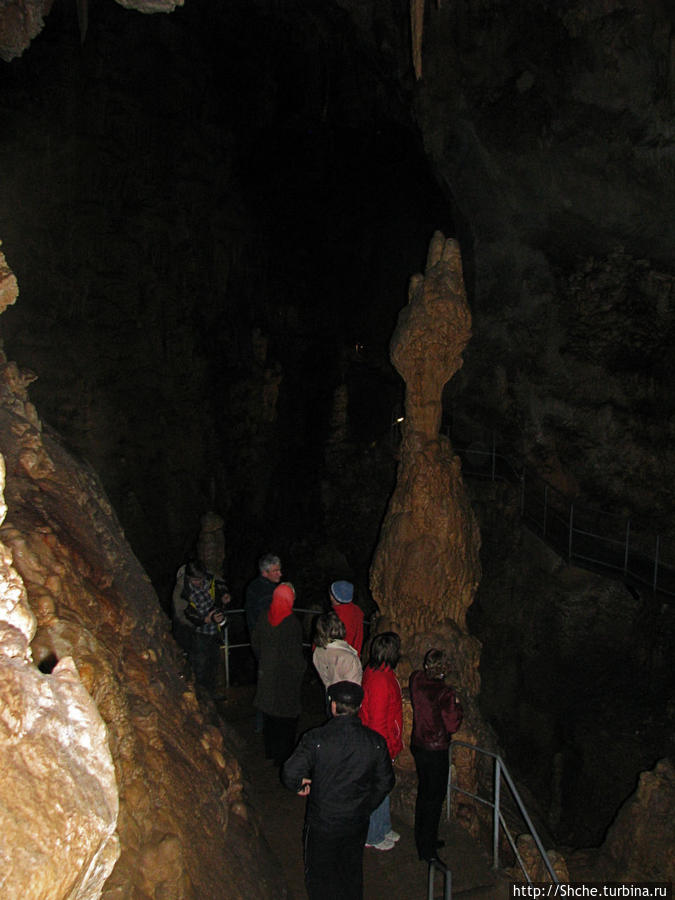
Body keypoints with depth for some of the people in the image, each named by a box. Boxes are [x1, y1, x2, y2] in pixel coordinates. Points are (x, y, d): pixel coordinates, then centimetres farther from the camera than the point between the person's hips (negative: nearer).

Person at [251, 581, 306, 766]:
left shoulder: (263, 619, -7)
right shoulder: (292, 623, -24)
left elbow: (256, 645, 4)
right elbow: (294, 654, -21)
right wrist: (301, 668, -3)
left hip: (267, 673, 5)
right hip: (288, 675, -5)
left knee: (269, 714, 20)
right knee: (287, 716, 10)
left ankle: (270, 751, 34)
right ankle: (283, 756, 19)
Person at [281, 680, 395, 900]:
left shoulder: (315, 738, -21)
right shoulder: (375, 742, -11)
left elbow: (290, 774, -22)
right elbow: (385, 782, 0)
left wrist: (300, 785, 0)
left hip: (322, 824, -3)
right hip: (357, 824, 3)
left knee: (319, 876, 18)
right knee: (352, 874, 24)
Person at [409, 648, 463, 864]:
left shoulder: (416, 681, -6)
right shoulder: (445, 694, -23)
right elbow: (452, 725, -16)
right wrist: (457, 707, -3)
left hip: (418, 745, 7)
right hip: (436, 750, -7)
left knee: (423, 792, 21)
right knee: (434, 798, 6)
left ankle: (422, 840, 35)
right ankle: (427, 849, 14)